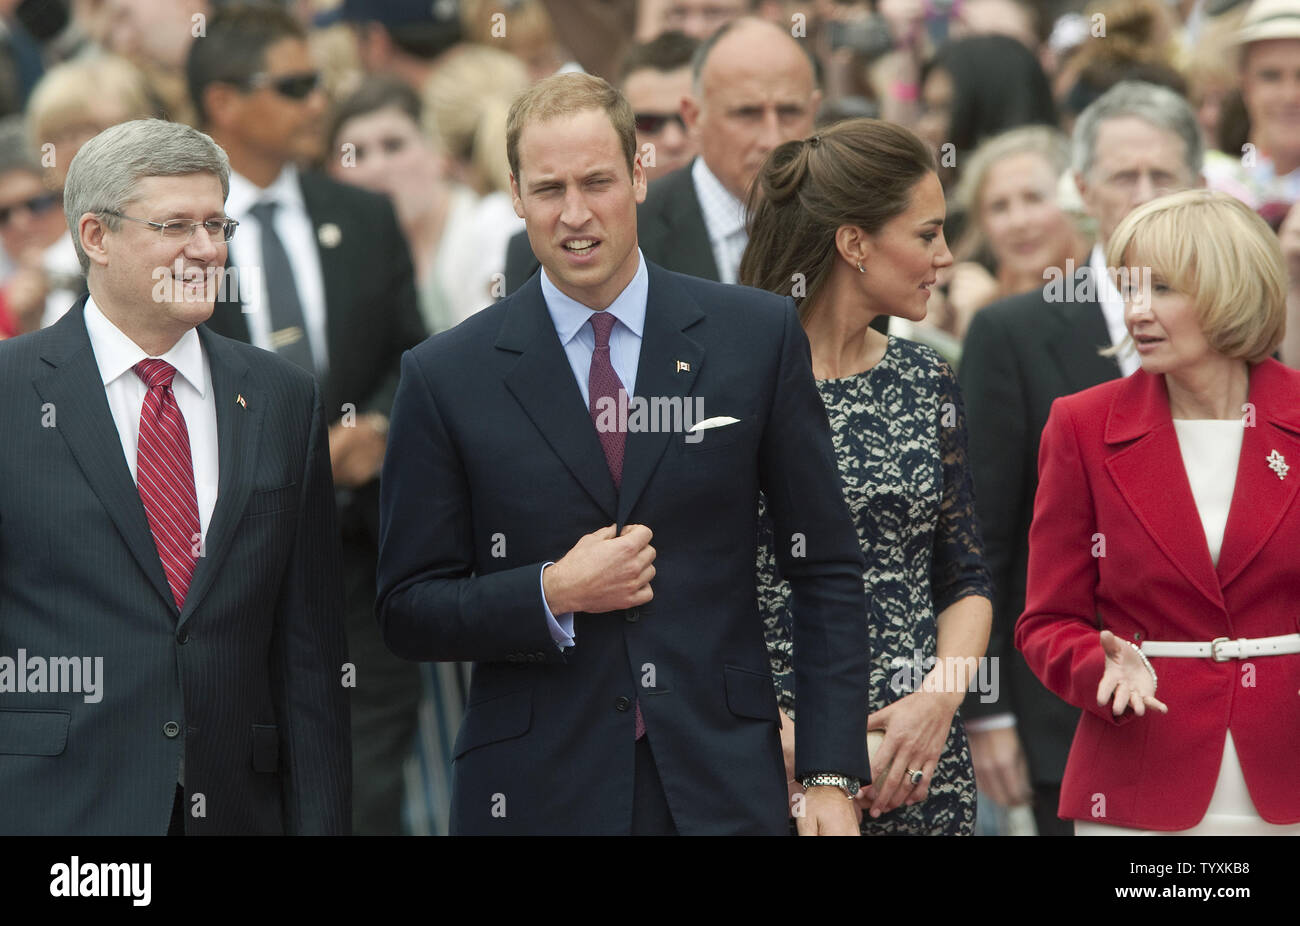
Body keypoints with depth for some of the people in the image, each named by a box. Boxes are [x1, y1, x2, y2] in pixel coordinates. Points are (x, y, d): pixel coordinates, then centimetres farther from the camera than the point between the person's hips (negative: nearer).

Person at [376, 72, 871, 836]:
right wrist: (553, 594, -13)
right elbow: (409, 612, 4)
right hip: (536, 793, 0)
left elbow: (827, 569, 5)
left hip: (721, 789, 0)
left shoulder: (758, 336, 3)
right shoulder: (447, 377, 1)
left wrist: (833, 774, -1)